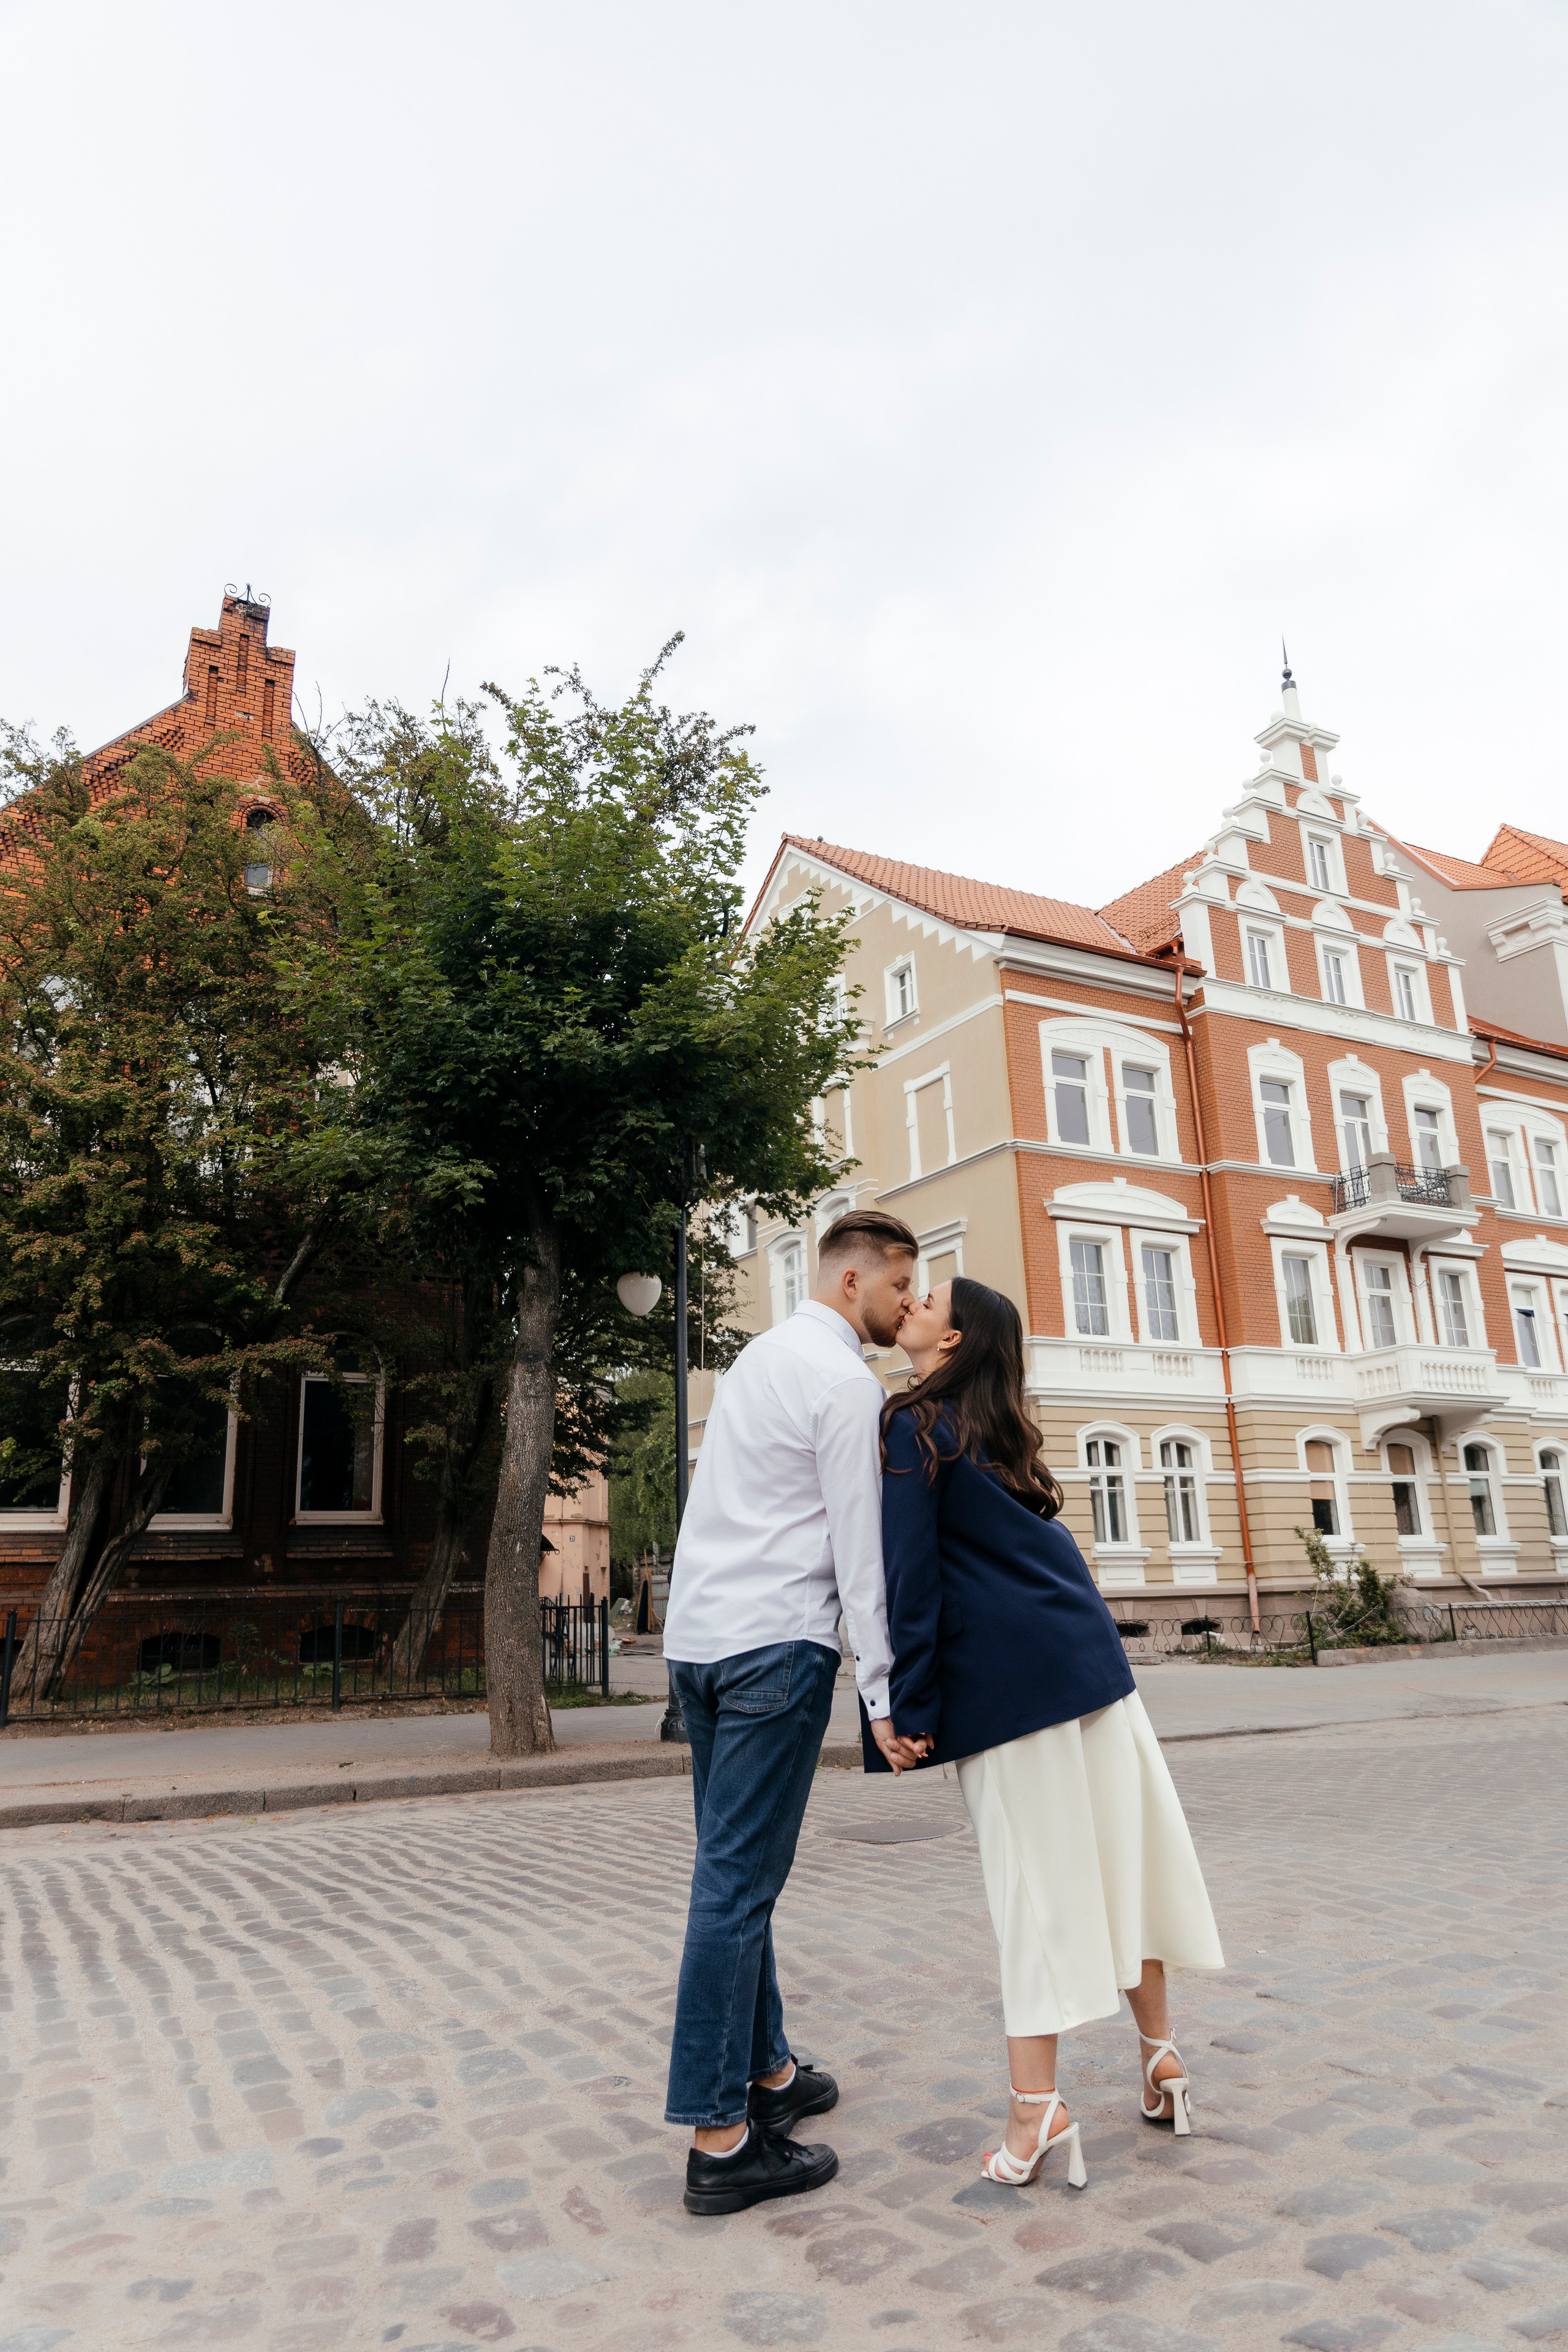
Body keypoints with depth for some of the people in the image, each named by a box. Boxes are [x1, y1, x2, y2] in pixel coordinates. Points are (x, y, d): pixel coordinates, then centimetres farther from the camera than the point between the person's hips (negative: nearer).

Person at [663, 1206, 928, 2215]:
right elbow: (859, 1552, -13)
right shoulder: (848, 1383, -11)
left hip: (697, 1634, 9)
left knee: (738, 1871, 15)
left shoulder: (766, 1353, 17)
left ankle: (766, 2072, 29)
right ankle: (721, 2142, 2)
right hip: (777, 1644, -9)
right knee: (740, 1880, -5)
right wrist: (883, 1695, -10)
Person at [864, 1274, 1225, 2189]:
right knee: (1121, 1850, 13)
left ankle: (1039, 2109, 5)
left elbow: (911, 1574, -12)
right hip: (1090, 1657, 7)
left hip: (1005, 1677, -7)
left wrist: (906, 1709, -10)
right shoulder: (1001, 1430, 16)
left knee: (1035, 1880, -2)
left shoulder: (913, 1426, -8)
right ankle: (1162, 2057, 24)